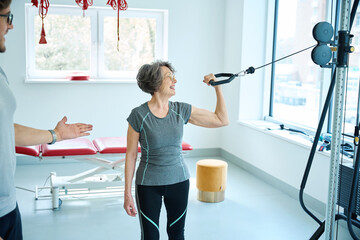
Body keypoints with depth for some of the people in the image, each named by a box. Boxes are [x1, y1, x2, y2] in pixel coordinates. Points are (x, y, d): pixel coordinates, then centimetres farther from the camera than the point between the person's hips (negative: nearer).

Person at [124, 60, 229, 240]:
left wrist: (217, 87, -5)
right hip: (148, 184, -3)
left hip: (179, 181, 3)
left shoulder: (181, 110, -3)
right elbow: (131, 155, -7)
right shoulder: (138, 115, -12)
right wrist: (127, 193, -6)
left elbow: (222, 120, 2)